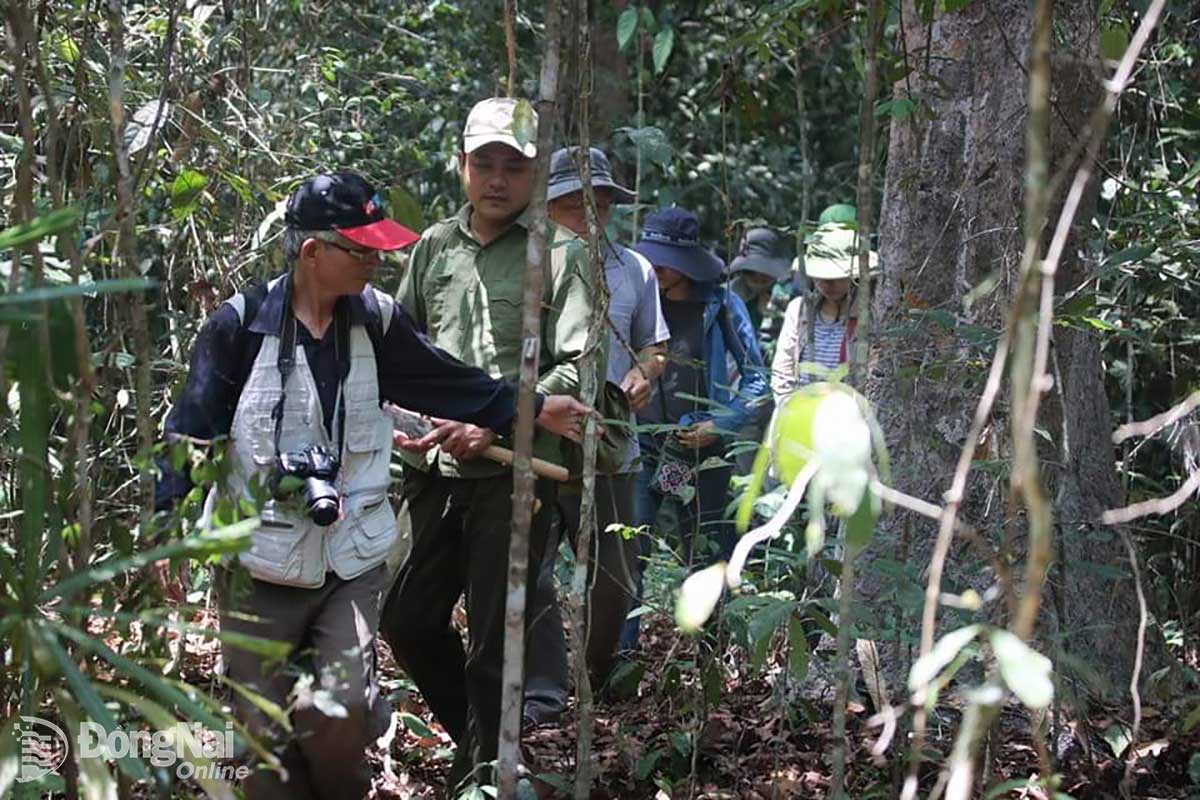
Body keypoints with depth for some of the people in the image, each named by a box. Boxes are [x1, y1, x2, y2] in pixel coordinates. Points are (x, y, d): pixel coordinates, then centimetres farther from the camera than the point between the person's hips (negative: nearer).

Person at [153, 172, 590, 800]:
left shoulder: (375, 321, 2)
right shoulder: (241, 325, -9)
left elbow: (452, 386, 13)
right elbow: (191, 431, -9)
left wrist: (537, 410, 11)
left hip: (351, 560, 2)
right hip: (258, 564, -2)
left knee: (343, 710, -12)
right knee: (265, 727, 3)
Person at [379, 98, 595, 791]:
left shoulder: (561, 254, -4)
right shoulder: (435, 247, 11)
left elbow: (579, 367, -12)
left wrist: (497, 424, -18)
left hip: (517, 474, -5)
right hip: (436, 469, 5)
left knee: (493, 644, 1)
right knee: (408, 621, 13)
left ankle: (484, 774, 16)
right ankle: (477, 734, 34)